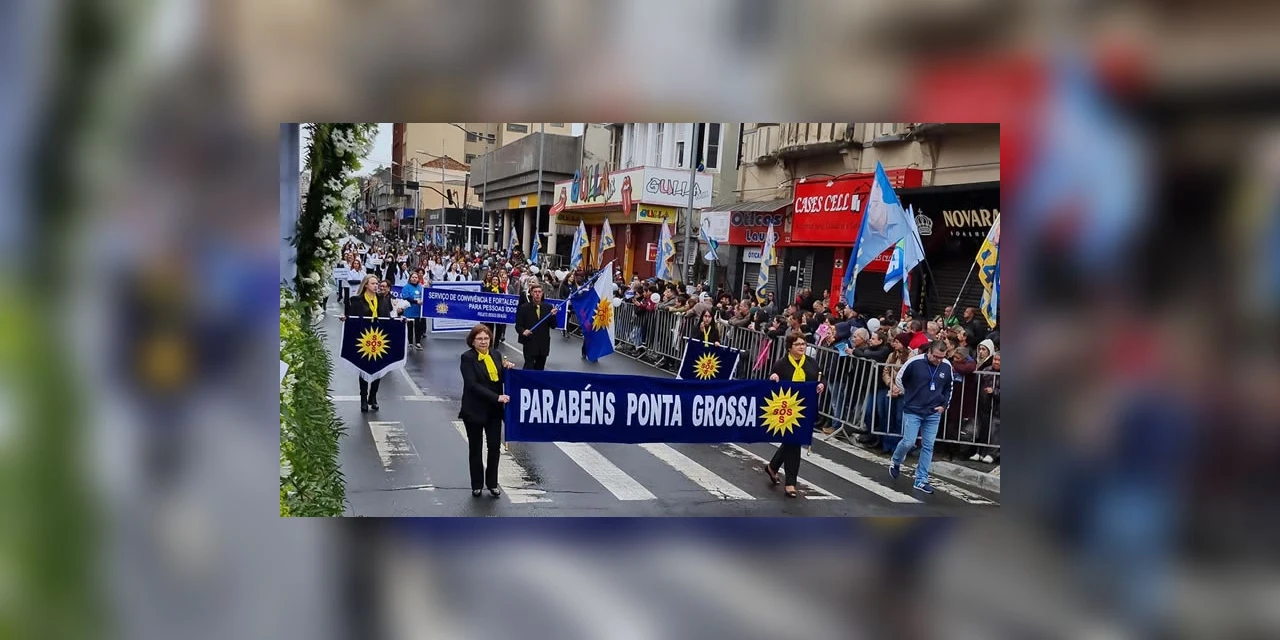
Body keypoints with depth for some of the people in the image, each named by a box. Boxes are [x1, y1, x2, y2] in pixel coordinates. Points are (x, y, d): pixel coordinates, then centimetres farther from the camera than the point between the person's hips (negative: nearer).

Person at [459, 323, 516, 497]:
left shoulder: (495, 355, 5)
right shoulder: (467, 358, -11)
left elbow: (501, 379, 10)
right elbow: (472, 385, -20)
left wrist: (507, 368, -11)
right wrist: (497, 397, -24)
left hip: (494, 410, 4)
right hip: (475, 410, -4)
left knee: (495, 446, 4)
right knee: (475, 448, 10)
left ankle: (492, 483, 19)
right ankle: (477, 485, 23)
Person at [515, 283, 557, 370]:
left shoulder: (548, 307, 5)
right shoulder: (524, 308, -1)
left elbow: (553, 326, 5)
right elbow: (518, 326, -1)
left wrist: (553, 316, -14)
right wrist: (523, 331, -22)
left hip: (544, 345, 3)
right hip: (530, 344, -3)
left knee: (539, 369, 11)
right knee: (529, 369, -10)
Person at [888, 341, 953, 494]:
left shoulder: (947, 366, -4)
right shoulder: (914, 362, -15)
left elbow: (948, 387, 14)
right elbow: (899, 379, 0)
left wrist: (944, 405, 6)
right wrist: (908, 396, 5)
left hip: (933, 414, 3)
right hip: (912, 411, -3)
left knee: (928, 447, 3)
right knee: (908, 442, -7)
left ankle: (921, 481, 10)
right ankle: (895, 463, 25)